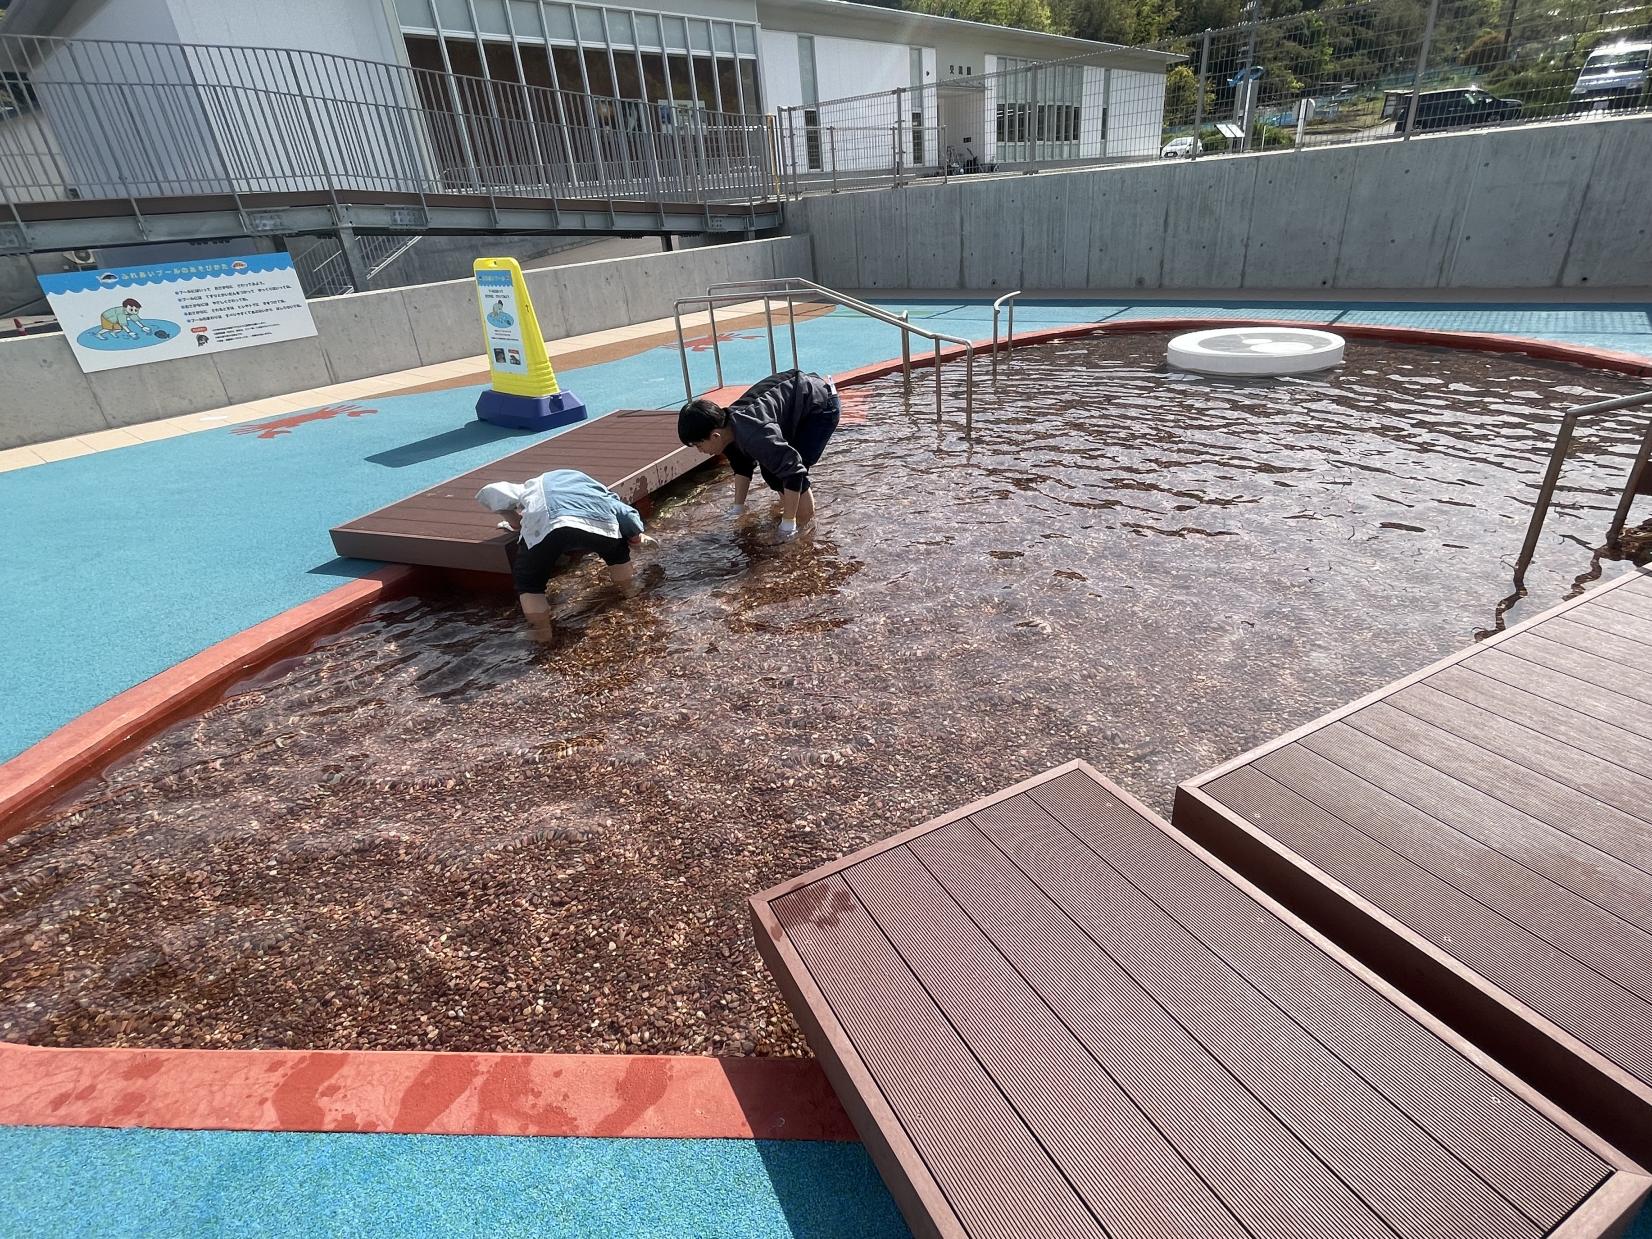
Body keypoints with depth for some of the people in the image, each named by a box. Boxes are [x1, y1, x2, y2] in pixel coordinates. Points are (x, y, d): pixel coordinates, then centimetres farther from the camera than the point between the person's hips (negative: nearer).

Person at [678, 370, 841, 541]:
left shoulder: (754, 436, -38)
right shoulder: (727, 426, -8)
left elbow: (794, 471, -37)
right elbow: (742, 466, 9)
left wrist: (788, 522, -30)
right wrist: (738, 507, 8)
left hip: (822, 404, -9)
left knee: (791, 470, -18)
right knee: (770, 466, 5)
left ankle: (807, 530, -3)